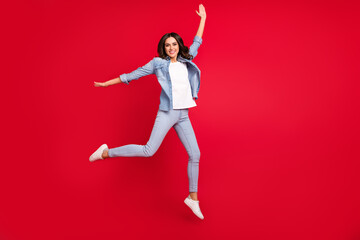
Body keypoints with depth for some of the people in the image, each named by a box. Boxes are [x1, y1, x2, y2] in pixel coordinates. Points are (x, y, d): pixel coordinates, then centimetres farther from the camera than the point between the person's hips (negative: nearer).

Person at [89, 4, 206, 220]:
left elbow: (197, 42, 28)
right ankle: (107, 152, 4)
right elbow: (133, 75, 7)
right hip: (167, 113, -5)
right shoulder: (158, 63, 3)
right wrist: (107, 83, 10)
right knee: (149, 150, -13)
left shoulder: (186, 62, 15)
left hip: (183, 116, 5)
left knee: (195, 155, 1)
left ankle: (193, 197, 14)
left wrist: (203, 18, 35)